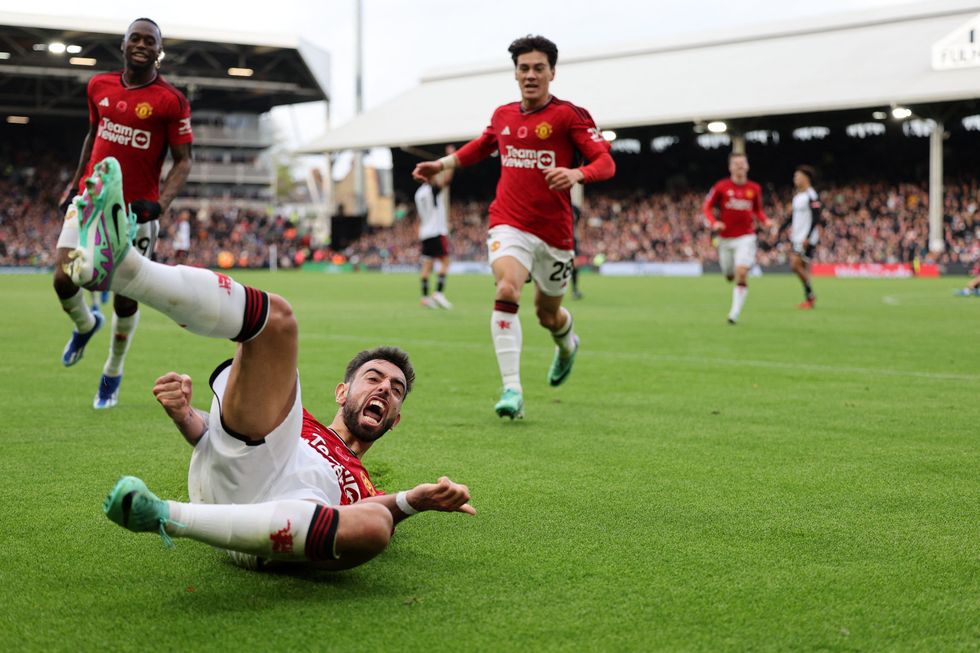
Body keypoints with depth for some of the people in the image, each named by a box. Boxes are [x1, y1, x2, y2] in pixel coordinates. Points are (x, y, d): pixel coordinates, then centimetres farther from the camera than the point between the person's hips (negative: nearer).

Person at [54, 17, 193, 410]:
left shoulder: (171, 101, -9)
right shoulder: (99, 87, 6)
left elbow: (183, 161, -7)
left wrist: (161, 203, -21)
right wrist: (75, 182, 23)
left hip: (136, 210, -3)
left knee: (125, 297, 2)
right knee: (63, 278, -11)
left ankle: (112, 375, 25)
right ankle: (85, 325, 25)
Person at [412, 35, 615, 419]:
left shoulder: (569, 115, -7)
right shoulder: (502, 116, 7)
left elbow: (606, 163, -14)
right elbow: (482, 146, 30)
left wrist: (576, 174, -34)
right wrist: (442, 164, 21)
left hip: (553, 232, -1)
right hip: (509, 225, 2)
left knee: (548, 314, 14)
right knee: (507, 290, -26)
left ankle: (567, 344, 54)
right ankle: (512, 390, -27)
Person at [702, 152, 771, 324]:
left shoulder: (754, 188, 3)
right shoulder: (721, 187, -4)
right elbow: (707, 207, -1)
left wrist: (764, 221, -4)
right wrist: (714, 222, -18)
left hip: (746, 237, -1)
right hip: (725, 238, 1)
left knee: (741, 274, -18)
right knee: (729, 276, 11)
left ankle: (735, 313, -11)